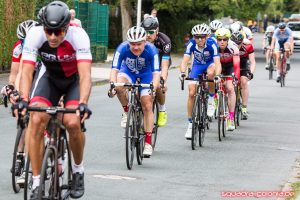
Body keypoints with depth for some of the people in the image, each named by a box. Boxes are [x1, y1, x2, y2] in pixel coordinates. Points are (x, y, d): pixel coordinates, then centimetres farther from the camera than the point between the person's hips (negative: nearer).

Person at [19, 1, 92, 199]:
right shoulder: (35, 35, -28)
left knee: (73, 122, -24)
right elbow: (27, 72, -30)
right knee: (36, 119, -21)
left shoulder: (78, 36, -33)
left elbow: (85, 74, -40)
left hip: (74, 79, -2)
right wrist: (24, 99, -46)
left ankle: (78, 170, 5)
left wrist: (83, 104, -55)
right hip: (50, 77, 2)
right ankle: (37, 184, -12)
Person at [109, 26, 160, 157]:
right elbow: (114, 69, -35)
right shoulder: (122, 48, -31)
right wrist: (113, 84, -53)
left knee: (147, 107, -10)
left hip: (146, 75, -1)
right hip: (128, 72, 1)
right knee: (119, 86, -33)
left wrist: (153, 88, -55)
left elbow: (156, 72, -37)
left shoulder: (151, 50, -33)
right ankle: (126, 111, -6)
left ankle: (148, 143, -3)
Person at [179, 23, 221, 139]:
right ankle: (190, 124, 2)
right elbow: (185, 60, -33)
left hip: (210, 64, -2)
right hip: (197, 65, 2)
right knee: (191, 93, -9)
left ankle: (211, 99, -12)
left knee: (210, 73, -39)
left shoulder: (212, 44, -31)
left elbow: (217, 62, -39)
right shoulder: (191, 44, -26)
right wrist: (182, 73, -53)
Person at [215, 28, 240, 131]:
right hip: (219, 65, 3)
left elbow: (236, 65, -39)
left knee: (230, 88, -18)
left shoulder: (233, 47, -32)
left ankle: (231, 118, -19)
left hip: (229, 66, -3)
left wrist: (236, 78, -54)